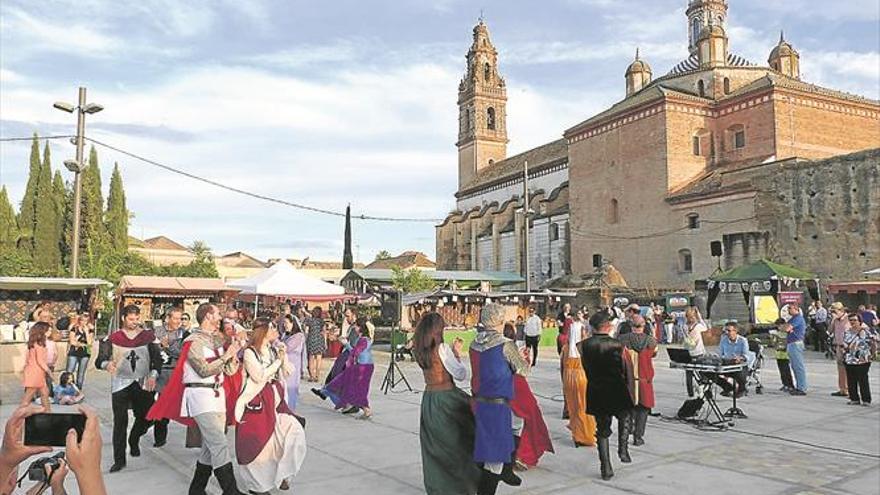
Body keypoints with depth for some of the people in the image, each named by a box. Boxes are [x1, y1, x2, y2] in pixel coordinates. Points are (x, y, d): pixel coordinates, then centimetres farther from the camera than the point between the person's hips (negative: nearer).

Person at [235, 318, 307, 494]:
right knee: (258, 443, 1)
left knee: (293, 430, -6)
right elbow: (259, 376, -18)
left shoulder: (274, 350, 9)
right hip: (256, 402, -6)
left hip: (274, 399, 6)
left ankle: (280, 473, 13)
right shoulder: (250, 352, -10)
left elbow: (287, 372, 8)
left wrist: (283, 356, -5)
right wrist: (278, 361, -12)